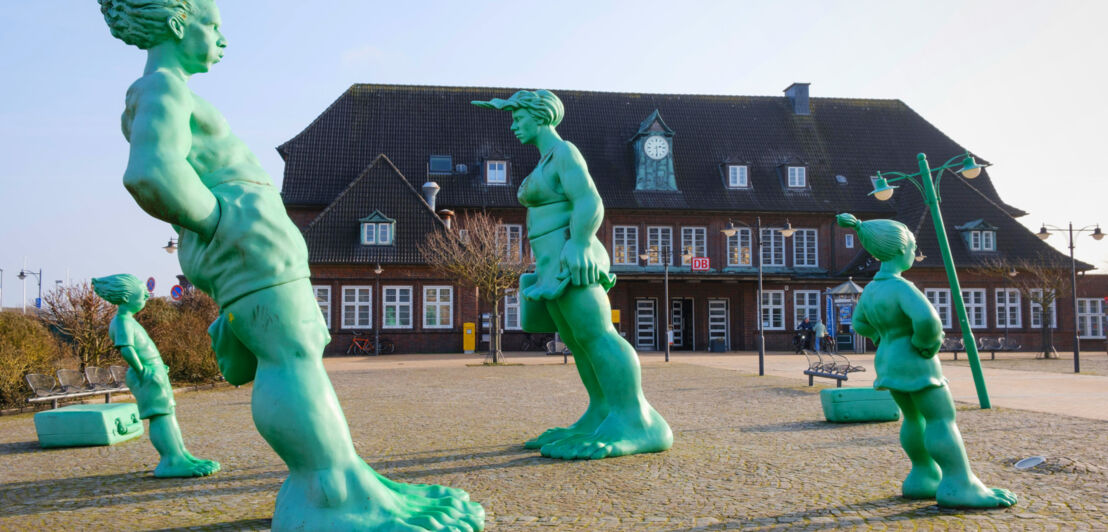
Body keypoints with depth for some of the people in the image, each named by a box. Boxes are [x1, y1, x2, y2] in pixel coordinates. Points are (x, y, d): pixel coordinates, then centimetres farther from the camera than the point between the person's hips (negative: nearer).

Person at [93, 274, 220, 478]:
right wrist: (140, 370, -24)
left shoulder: (126, 320, 15)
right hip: (149, 376, -11)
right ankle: (171, 461, -11)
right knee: (160, 416, -11)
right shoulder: (123, 323, -17)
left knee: (168, 415, 14)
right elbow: (126, 349, -33)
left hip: (153, 372, 11)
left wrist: (158, 366, 19)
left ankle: (180, 455, 19)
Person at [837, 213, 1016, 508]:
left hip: (889, 363, 9)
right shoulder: (901, 286, -22)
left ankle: (924, 478, 22)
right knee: (942, 420, -4)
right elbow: (926, 319, -35)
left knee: (916, 419, 16)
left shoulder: (871, 289, 5)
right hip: (914, 365, -9)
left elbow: (860, 323, 20)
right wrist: (926, 345, -17)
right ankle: (959, 486, -3)